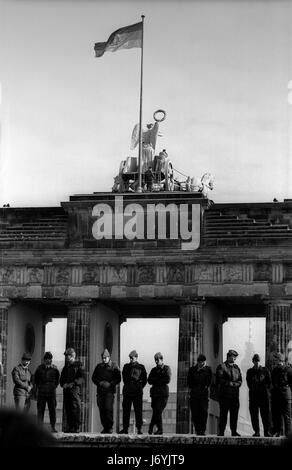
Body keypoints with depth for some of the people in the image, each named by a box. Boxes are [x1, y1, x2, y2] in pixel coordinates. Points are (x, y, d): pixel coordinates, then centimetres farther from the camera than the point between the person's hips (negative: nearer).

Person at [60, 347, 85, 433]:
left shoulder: (78, 365, 2)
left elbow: (82, 377, -7)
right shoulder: (65, 366, 21)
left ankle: (77, 427, -10)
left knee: (76, 408, -10)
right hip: (66, 390, 6)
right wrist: (63, 384, 0)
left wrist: (73, 383, -16)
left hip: (75, 389, -6)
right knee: (67, 409, 3)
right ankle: (70, 427, 7)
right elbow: (62, 378, 23)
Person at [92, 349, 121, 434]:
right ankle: (105, 427, 10)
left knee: (108, 408, -15)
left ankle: (110, 427, -6)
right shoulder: (99, 367, 14)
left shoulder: (114, 366, 3)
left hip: (110, 391, -4)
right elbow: (93, 378, 14)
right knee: (101, 409, 1)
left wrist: (110, 384, -13)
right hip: (100, 391, 4)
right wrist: (99, 383, -5)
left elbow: (118, 379, 0)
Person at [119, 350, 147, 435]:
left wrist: (140, 387, 6)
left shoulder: (141, 367, 5)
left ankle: (139, 429, -1)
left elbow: (144, 380, 10)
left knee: (138, 410, -5)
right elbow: (124, 378, 15)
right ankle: (125, 428, 4)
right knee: (126, 410, 1)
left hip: (137, 391, -2)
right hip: (127, 390, 2)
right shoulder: (126, 366, 11)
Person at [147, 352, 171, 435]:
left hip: (163, 393, -3)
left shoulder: (167, 368, 6)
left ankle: (151, 427, -2)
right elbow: (149, 381, 7)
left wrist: (155, 380, -2)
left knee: (157, 411, -11)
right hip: (155, 392, 3)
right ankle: (160, 429, 2)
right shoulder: (154, 370, 18)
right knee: (156, 411, -5)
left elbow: (167, 380, -6)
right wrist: (160, 380, -6)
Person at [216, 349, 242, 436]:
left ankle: (234, 431, 9)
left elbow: (240, 380, 12)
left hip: (235, 394, 5)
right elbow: (219, 380, -8)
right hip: (224, 394, -5)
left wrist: (234, 384, -8)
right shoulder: (221, 367, 1)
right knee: (223, 413, -4)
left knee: (234, 413, 3)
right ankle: (221, 432, -1)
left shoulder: (236, 367, 17)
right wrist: (229, 383, -13)